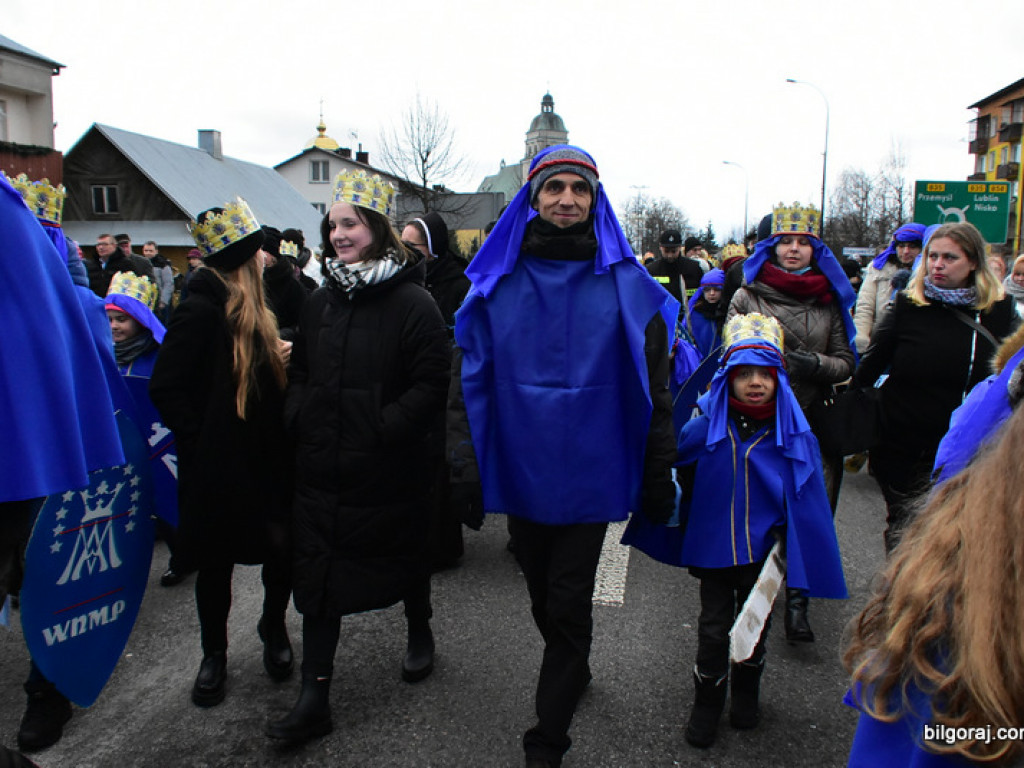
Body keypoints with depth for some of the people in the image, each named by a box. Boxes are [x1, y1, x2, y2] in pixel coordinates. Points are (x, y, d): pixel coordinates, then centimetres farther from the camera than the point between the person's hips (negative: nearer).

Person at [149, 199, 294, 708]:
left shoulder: (251, 309, 11)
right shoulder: (202, 309, -15)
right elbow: (165, 388, -17)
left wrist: (281, 356, 0)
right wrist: (204, 440, -15)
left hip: (265, 457, 7)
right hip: (219, 465, -7)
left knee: (285, 550, 6)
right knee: (216, 561, 10)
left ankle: (273, 626, 34)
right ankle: (214, 655, 31)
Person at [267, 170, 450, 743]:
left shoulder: (412, 302, -11)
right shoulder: (322, 301, 9)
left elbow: (432, 385, -16)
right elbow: (301, 370, 19)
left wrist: (382, 429, -21)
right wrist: (299, 416, 3)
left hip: (390, 473, -5)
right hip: (322, 469, 5)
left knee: (404, 557, 16)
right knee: (318, 575, 7)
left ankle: (420, 633, 46)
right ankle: (314, 701, 18)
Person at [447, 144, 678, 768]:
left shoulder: (626, 285, -5)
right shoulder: (498, 283, 0)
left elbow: (653, 388, -2)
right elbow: (471, 377, 0)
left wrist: (659, 475, -1)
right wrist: (465, 463, -5)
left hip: (590, 475, -2)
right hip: (520, 471, 3)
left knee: (567, 605, 4)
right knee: (544, 596, 20)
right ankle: (574, 674, 48)